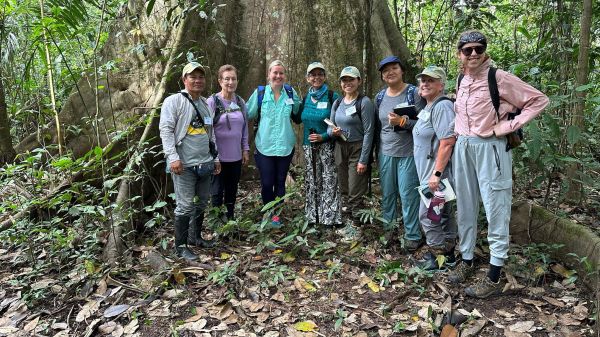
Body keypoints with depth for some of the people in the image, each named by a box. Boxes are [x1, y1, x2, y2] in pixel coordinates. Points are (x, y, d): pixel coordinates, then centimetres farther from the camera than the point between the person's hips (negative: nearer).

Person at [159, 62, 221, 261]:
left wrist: (216, 158, 20)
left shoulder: (206, 104, 17)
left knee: (202, 203, 15)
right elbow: (165, 130, -11)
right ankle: (181, 247, 7)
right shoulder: (174, 101, -5)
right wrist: (173, 157, -20)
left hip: (204, 163, 7)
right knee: (186, 206, -6)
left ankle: (195, 237, 32)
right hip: (184, 164, -7)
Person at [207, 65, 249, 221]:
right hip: (218, 156, -4)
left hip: (236, 156, 5)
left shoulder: (240, 102, 7)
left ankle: (230, 219, 28)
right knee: (217, 192, 5)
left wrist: (245, 149, 11)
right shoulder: (212, 101, -9)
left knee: (232, 191, 14)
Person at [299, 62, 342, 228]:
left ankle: (331, 219, 1)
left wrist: (324, 136, -15)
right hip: (309, 147, 5)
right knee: (312, 182, 10)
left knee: (329, 182, -8)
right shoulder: (306, 99, 10)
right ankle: (313, 217, 22)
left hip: (327, 145, -5)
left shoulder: (332, 97, -5)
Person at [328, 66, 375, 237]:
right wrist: (333, 131, -11)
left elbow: (368, 132, -13)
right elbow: (329, 126, 15)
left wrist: (363, 160, -16)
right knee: (344, 189, 13)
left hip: (357, 149, -6)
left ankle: (356, 225, 14)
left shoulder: (364, 102, -11)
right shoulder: (337, 102, 7)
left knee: (355, 191, -1)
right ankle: (349, 220, 28)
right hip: (340, 148, 6)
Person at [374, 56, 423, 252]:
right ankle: (388, 228, 27)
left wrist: (402, 122, -23)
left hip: (408, 153, -5)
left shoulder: (414, 93, -6)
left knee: (408, 195, -2)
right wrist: (377, 152, 19)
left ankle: (412, 236, 11)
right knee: (387, 193, 12)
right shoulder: (380, 97, 9)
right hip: (385, 153, 5)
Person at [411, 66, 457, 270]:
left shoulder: (442, 106, -16)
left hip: (436, 173, -10)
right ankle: (448, 254, 30)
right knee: (443, 213, 17)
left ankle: (438, 257, 12)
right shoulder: (428, 108, 16)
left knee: (428, 215, -3)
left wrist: (436, 173, -26)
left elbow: (447, 141, -25)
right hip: (429, 172, 10)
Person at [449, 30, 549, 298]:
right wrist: (459, 132, 13)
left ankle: (494, 278, 5)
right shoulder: (462, 81, 11)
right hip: (463, 147, 7)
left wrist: (508, 126, -13)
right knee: (465, 208, 12)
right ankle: (467, 261, 27)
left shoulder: (500, 78, -9)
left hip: (490, 148, -7)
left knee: (496, 211, -2)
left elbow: (539, 100, -7)